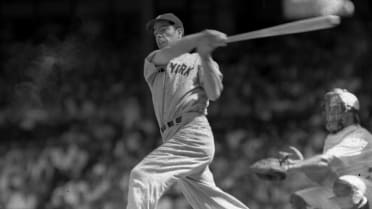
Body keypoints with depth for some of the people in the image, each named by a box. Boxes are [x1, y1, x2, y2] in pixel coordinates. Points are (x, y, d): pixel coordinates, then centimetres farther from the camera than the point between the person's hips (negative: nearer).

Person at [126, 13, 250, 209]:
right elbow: (166, 55, -4)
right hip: (174, 137, 6)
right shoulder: (152, 62, 20)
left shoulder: (198, 61, 9)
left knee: (141, 176, -20)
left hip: (193, 133, -6)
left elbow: (214, 94, -8)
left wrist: (205, 56, -19)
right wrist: (200, 37, -19)